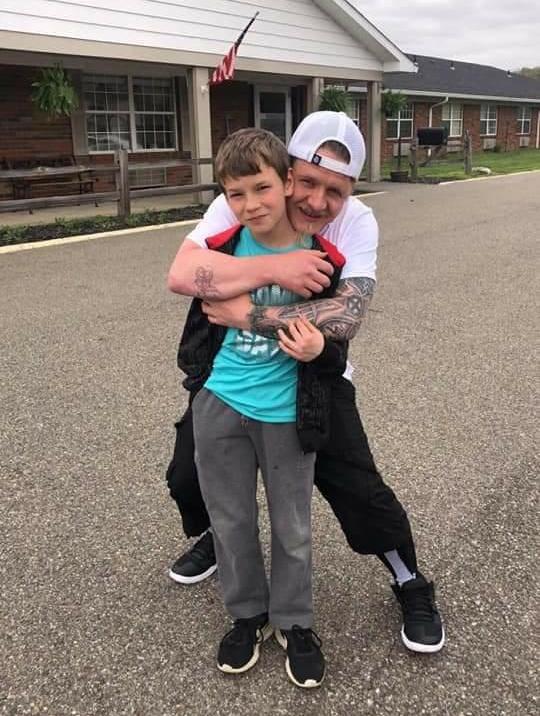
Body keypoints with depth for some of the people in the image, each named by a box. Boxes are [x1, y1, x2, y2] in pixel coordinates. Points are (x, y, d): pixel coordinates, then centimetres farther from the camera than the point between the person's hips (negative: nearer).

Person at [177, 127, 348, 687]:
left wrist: (319, 351, -28)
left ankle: (293, 622, 36)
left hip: (287, 414, -2)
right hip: (219, 406, 3)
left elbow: (336, 358, -6)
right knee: (230, 521, 15)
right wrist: (194, 373, 19)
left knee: (292, 528, 13)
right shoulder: (220, 249, -6)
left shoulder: (323, 260, -12)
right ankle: (247, 614, 38)